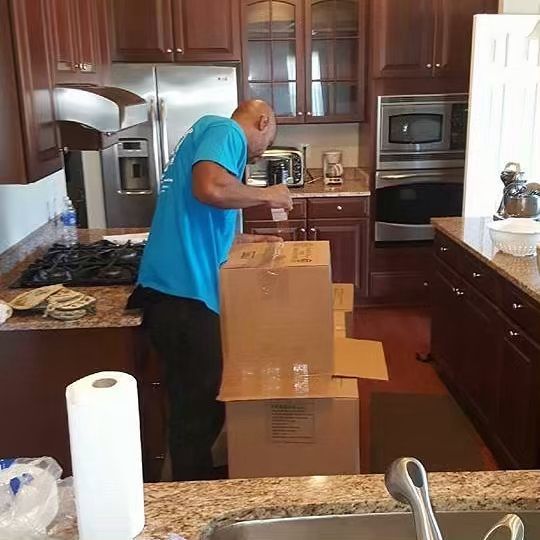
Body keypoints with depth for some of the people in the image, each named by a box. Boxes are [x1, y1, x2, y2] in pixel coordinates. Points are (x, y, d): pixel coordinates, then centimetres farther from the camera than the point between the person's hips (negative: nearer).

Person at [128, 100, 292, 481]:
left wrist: (250, 240, 31)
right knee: (199, 407, 3)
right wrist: (268, 196, -10)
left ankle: (197, 485, 35)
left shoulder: (210, 136, 25)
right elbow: (210, 188, -27)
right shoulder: (224, 131, -5)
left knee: (196, 403, 20)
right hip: (184, 293, -10)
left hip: (179, 290, 10)